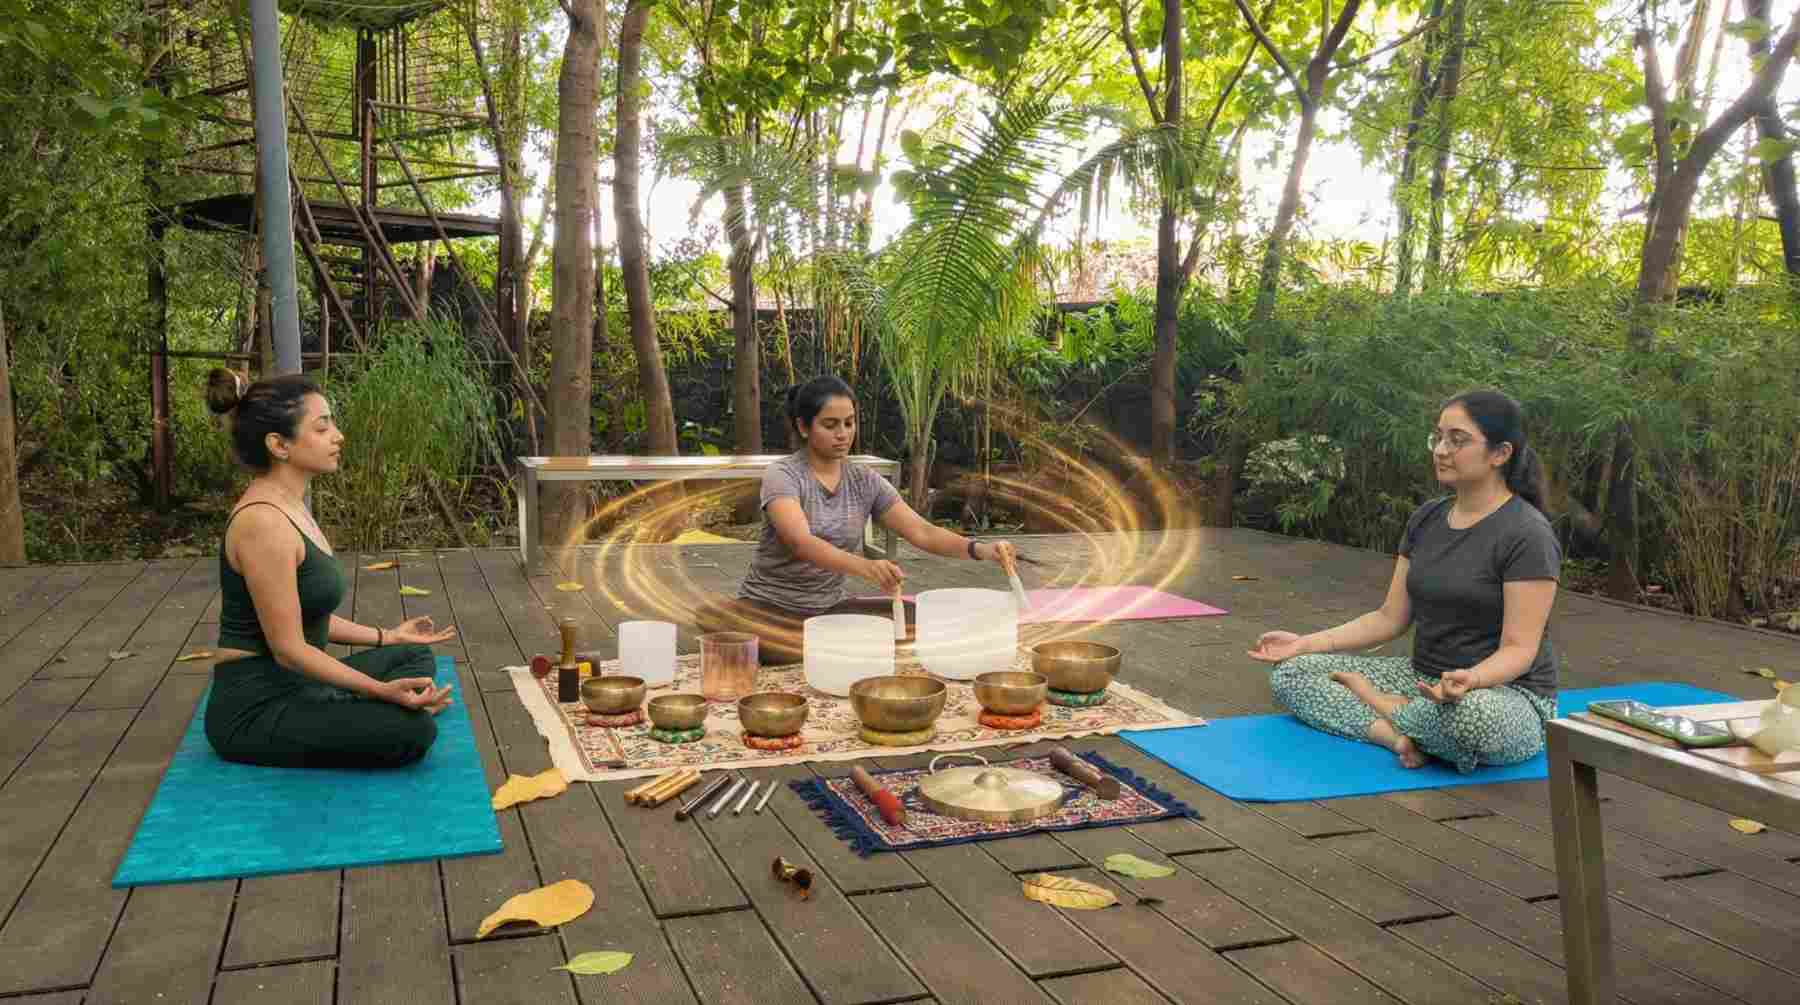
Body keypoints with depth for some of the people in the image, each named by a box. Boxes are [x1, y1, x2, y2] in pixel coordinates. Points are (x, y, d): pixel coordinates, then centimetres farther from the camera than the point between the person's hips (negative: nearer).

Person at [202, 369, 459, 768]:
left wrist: (387, 636, 21)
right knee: (411, 731, -25)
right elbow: (288, 648, -22)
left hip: (292, 688, 10)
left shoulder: (288, 507, 9)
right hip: (255, 711, -10)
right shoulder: (263, 522, -22)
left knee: (415, 657, 21)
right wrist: (382, 691, -26)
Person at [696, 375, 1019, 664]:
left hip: (831, 608, 3)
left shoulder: (865, 481, 1)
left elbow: (921, 532, -6)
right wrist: (866, 567, -50)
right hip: (771, 608, -3)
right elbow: (802, 544, -32)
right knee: (712, 616, -36)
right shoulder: (782, 475, -15)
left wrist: (979, 549, -26)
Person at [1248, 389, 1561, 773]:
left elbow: (1518, 649, -20)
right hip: (1425, 679, 7)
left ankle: (1372, 701, -11)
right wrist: (1306, 643, -3)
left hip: (1506, 693, -6)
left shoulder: (1527, 535, -17)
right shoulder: (1426, 519, 5)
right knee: (1291, 674, -5)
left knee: (1470, 715, -43)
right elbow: (1391, 618, 7)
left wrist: (1471, 680, -42)